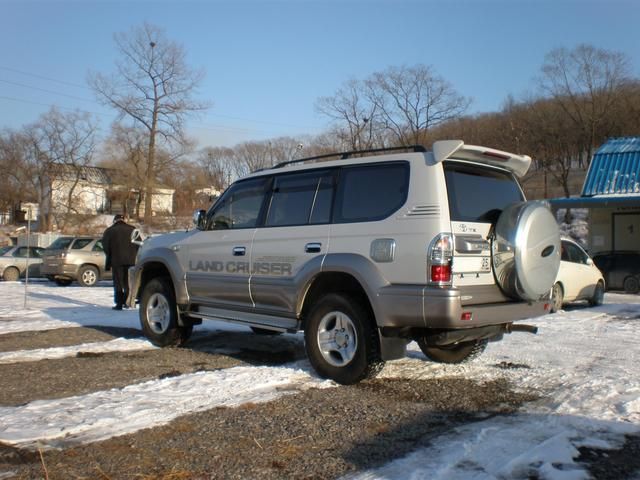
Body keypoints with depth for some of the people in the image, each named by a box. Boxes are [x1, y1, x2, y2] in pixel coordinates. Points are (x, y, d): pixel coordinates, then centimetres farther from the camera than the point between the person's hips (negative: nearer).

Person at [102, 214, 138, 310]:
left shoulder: (109, 231, 2)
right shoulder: (132, 229, 8)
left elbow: (106, 247, -1)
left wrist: (109, 258, 11)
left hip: (116, 260, -2)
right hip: (131, 260, 2)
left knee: (118, 282, 2)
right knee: (128, 282, 13)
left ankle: (119, 304, -1)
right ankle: (127, 302, 15)